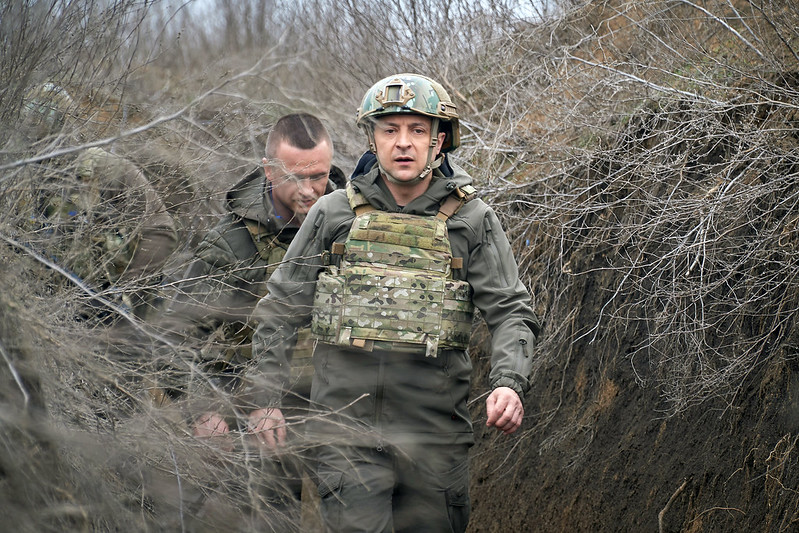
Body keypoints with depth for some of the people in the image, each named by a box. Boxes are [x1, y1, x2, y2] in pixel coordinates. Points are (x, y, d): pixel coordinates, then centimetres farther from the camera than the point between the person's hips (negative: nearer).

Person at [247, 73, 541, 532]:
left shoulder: (471, 220, 4)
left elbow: (511, 311, 0)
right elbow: (281, 310, 12)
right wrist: (267, 399, 6)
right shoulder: (333, 214, 6)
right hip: (346, 426, 0)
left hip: (435, 429, 1)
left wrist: (510, 383, -18)